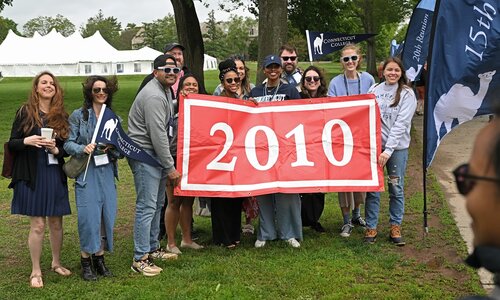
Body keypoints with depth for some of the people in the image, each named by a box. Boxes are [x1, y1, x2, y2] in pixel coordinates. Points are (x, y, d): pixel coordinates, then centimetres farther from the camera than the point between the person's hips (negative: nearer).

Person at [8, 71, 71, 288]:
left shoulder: (61, 116, 7)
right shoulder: (25, 112, -2)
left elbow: (68, 148, 9)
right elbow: (11, 144, -2)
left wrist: (56, 149, -11)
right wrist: (27, 141, -22)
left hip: (55, 175, 3)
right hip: (31, 175, -3)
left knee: (56, 222, 10)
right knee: (37, 225, -2)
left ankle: (56, 263, 30)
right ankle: (36, 272, 12)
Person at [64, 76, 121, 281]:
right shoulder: (78, 115, 1)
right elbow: (68, 144, -3)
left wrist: (112, 147, -11)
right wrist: (83, 148, -22)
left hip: (107, 171, 4)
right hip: (86, 171, -4)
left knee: (106, 215, 4)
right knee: (89, 216, -6)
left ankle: (99, 257, 18)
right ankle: (86, 260, 8)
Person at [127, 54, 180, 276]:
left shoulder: (166, 90, 15)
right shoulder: (154, 96, -19)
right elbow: (158, 135, -21)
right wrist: (170, 167, -18)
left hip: (156, 155, 11)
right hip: (144, 154, -11)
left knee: (157, 204, 17)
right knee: (147, 206, -10)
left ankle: (153, 248, 30)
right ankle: (140, 259, -6)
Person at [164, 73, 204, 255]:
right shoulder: (174, 105, -6)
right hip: (175, 158, -5)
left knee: (188, 200, 14)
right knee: (174, 202, 2)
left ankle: (187, 239, 27)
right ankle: (171, 243, 13)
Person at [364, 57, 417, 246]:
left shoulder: (407, 94, -1)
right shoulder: (374, 90, 7)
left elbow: (401, 124, -9)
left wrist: (388, 150, -16)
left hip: (397, 147, -2)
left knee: (396, 188, 5)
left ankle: (395, 228, 17)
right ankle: (371, 228, 13)